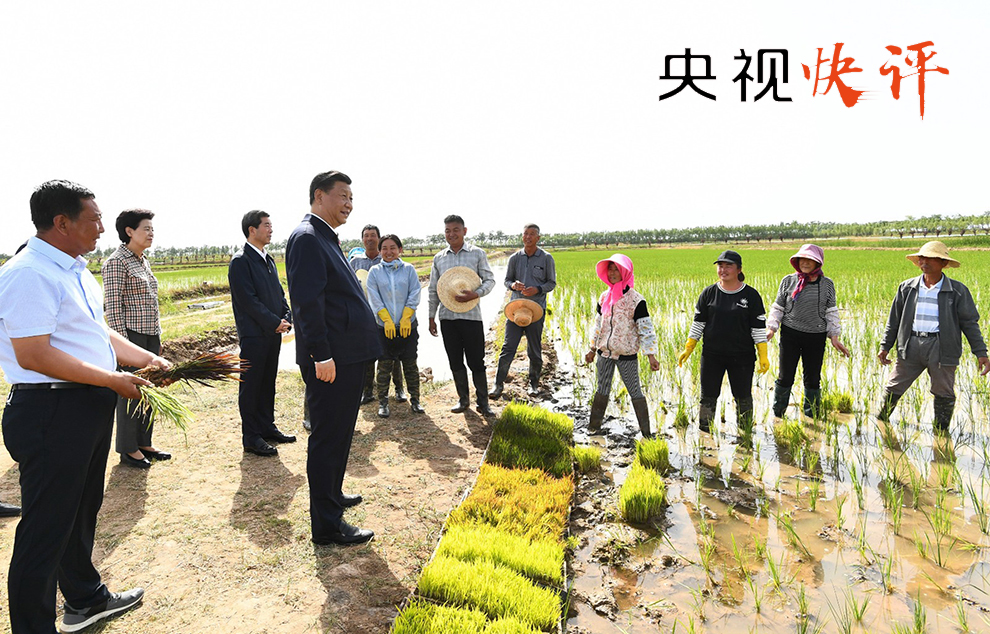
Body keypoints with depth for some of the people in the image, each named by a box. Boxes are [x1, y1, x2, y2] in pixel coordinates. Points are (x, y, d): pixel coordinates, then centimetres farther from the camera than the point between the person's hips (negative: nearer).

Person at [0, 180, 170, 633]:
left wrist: (145, 358, 9)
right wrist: (112, 380, -21)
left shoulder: (75, 270, 13)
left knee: (82, 512, 24)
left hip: (91, 408, 10)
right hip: (52, 413, -10)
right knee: (46, 527, 3)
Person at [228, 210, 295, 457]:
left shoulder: (269, 260, 15)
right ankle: (251, 438, 8)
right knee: (251, 386, 1)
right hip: (254, 334, -8)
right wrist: (275, 323, -15)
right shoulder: (240, 261, -10)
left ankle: (267, 427, 26)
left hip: (273, 332, 8)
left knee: (268, 383, 15)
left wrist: (287, 318, 1)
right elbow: (248, 300, -16)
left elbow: (279, 293, 17)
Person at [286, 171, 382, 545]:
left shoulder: (328, 239, 18)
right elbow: (308, 302, -22)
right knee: (328, 438, -1)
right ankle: (327, 526, 9)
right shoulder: (307, 238, -14)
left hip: (349, 356, 10)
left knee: (339, 433, 22)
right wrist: (322, 356, -24)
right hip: (331, 359, -10)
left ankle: (332, 495, 39)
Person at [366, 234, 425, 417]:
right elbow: (374, 299, -2)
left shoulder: (409, 269, 4)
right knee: (384, 365, 3)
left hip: (408, 326, 0)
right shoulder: (374, 271, 4)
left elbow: (414, 296, -1)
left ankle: (415, 400, 18)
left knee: (410, 364, 6)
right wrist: (387, 320, -11)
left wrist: (405, 319, -10)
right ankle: (383, 402, 14)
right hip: (384, 326, 0)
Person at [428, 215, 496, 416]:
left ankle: (483, 402, 11)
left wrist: (476, 294, -19)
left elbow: (490, 280, 1)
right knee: (455, 360, 10)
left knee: (476, 360, 0)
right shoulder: (439, 258, 9)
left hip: (471, 315, -3)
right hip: (447, 316, 3)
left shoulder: (477, 254, 0)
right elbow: (433, 290, 13)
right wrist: (432, 317, 11)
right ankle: (463, 398, 24)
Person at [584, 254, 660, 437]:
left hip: (627, 355, -4)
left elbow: (646, 329, -11)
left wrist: (651, 356, -16)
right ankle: (594, 426, 25)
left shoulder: (636, 300, -10)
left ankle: (646, 432, 11)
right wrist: (593, 349, 17)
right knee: (602, 390, 13)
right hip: (604, 353, 5)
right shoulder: (605, 297, 6)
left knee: (635, 392, 1)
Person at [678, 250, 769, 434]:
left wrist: (763, 355, -6)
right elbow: (698, 322, 6)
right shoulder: (709, 293, 1)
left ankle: (745, 432, 29)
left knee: (743, 396, 10)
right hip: (712, 355, 1)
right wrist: (688, 348, 2)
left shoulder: (751, 295, -3)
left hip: (742, 357, -1)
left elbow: (759, 327, -2)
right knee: (708, 395, 6)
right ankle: (704, 433, 21)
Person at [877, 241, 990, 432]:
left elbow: (970, 323, 5)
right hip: (911, 344, 2)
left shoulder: (957, 291, 2)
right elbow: (894, 319, 14)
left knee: (944, 394, 7)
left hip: (941, 347, -1)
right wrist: (885, 346, 12)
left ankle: (941, 433, 24)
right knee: (894, 388, 5)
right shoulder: (907, 287, 8)